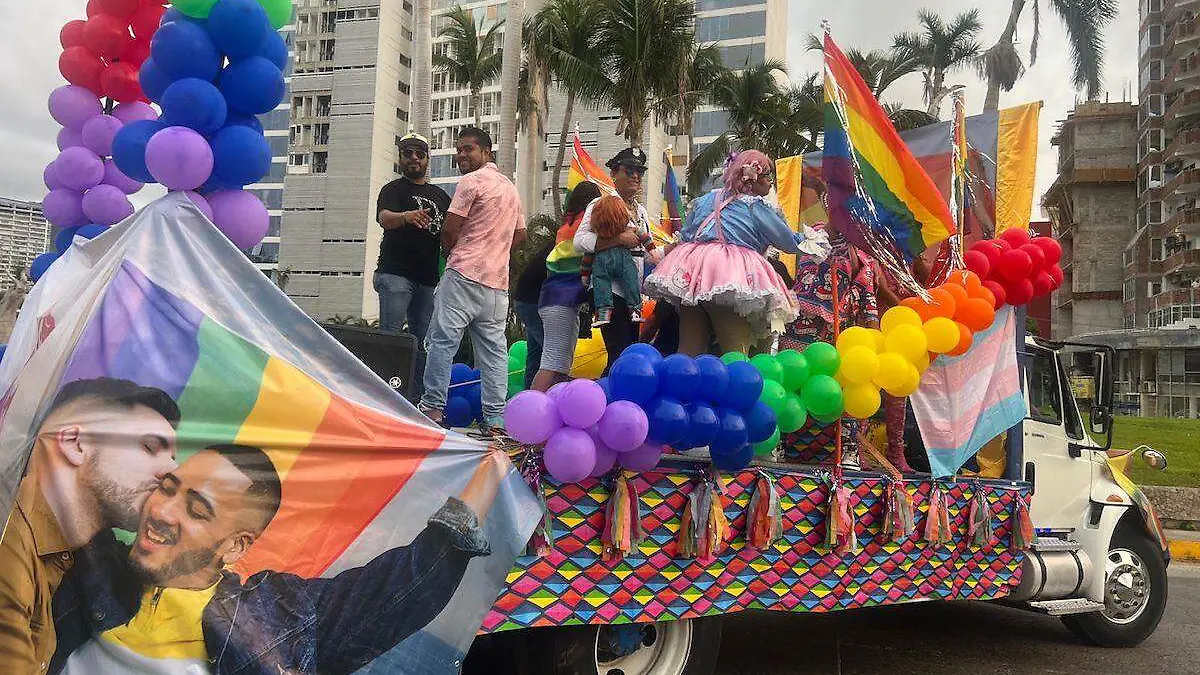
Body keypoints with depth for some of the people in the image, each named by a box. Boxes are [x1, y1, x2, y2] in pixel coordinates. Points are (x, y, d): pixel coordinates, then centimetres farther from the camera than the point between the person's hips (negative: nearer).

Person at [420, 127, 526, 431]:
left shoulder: (471, 181, -4)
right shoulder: (511, 187, 21)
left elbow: (450, 229, -7)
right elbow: (520, 235, 26)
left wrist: (449, 252, 12)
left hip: (464, 273, -7)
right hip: (497, 281, 7)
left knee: (443, 340, -4)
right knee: (494, 349, 4)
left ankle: (432, 407, -6)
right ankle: (495, 418, 3)